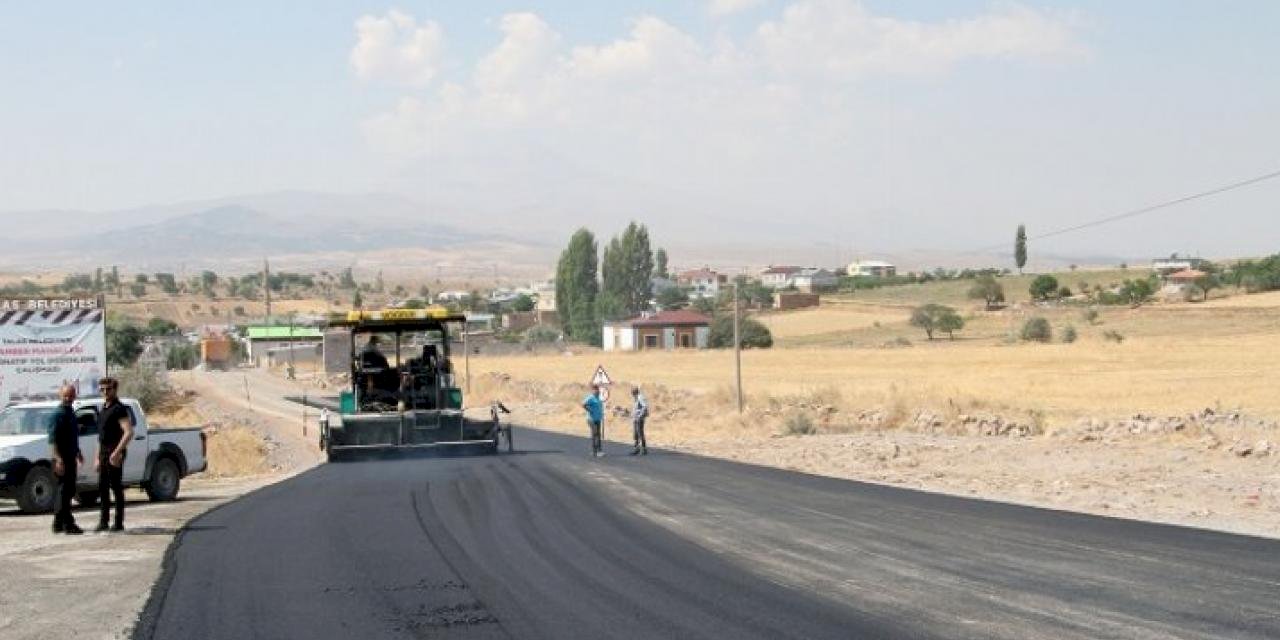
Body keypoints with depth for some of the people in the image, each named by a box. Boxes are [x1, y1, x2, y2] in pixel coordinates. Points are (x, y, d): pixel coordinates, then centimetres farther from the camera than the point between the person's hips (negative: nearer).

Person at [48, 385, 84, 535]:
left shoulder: (71, 413, 16)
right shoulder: (59, 414, -13)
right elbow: (52, 439, -20)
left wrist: (78, 453, 31)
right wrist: (58, 459, -27)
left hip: (71, 458, 10)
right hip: (62, 459, -10)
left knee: (68, 491, 13)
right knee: (65, 490, -9)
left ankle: (58, 524, 19)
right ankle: (68, 524, -8)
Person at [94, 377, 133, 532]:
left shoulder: (119, 409, -11)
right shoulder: (103, 410, 17)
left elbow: (129, 433, -19)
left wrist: (117, 452, -24)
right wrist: (97, 457, 21)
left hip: (115, 453, -9)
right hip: (103, 452, 9)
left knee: (116, 487, -6)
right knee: (102, 486, 9)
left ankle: (119, 522, -2)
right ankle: (103, 521, 15)